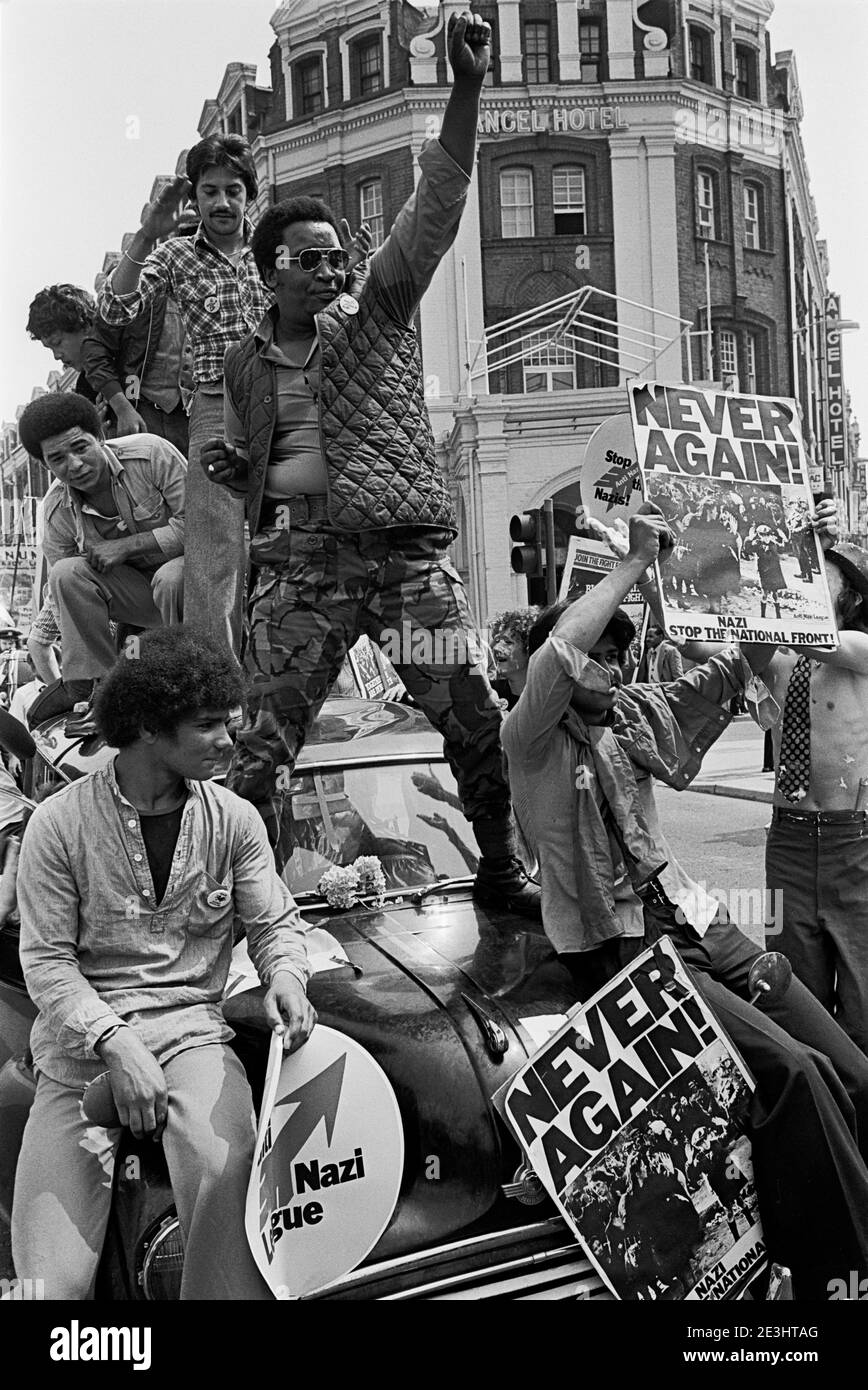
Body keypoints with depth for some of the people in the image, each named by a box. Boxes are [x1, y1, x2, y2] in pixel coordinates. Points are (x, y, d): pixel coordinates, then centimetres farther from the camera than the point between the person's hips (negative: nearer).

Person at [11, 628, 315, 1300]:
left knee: (226, 1174, -30)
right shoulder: (60, 823, -7)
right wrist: (114, 1043, -20)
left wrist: (286, 977, -15)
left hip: (192, 1029, 1)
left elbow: (276, 921, 7)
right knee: (52, 1277, -8)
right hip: (83, 1038, -1)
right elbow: (47, 961, -7)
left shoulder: (234, 820, 1)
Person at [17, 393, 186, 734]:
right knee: (68, 574, -22)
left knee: (172, 579, -38)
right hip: (136, 591, 4)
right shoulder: (57, 509, -8)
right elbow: (59, 596, -5)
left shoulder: (151, 454, -20)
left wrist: (126, 545, -23)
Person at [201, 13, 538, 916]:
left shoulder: (378, 311, 7)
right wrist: (228, 469, 1)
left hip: (409, 550, -1)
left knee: (475, 721, 1)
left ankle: (499, 871, 22)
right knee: (263, 742, 0)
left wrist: (467, 88, -14)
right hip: (301, 561, 1)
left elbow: (435, 209, -4)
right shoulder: (245, 365, 13)